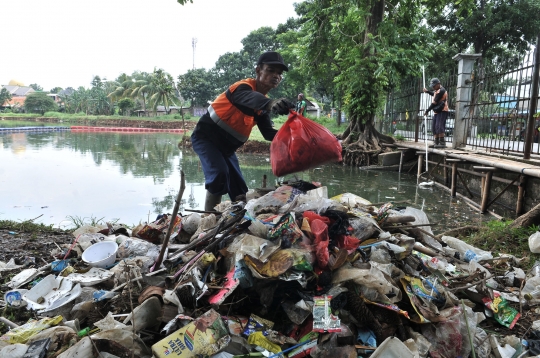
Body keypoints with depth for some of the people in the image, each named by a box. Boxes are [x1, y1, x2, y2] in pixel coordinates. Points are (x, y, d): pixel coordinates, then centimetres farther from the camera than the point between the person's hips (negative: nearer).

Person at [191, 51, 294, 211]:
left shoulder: (262, 102, 2)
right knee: (220, 175, -28)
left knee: (239, 189, 6)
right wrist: (271, 103, -71)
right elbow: (250, 98, -49)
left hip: (227, 146, 8)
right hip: (205, 137, -8)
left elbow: (268, 133, -5)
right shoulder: (243, 87, -23)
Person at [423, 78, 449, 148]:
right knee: (434, 128, 7)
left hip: (442, 111, -10)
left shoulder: (441, 91, -15)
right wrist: (427, 91, 32)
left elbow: (434, 103, -17)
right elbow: (434, 94, 42)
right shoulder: (438, 90, 16)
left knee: (439, 127, -21)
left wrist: (427, 111, -13)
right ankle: (437, 143, 10)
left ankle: (442, 143, -25)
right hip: (437, 111, 10)